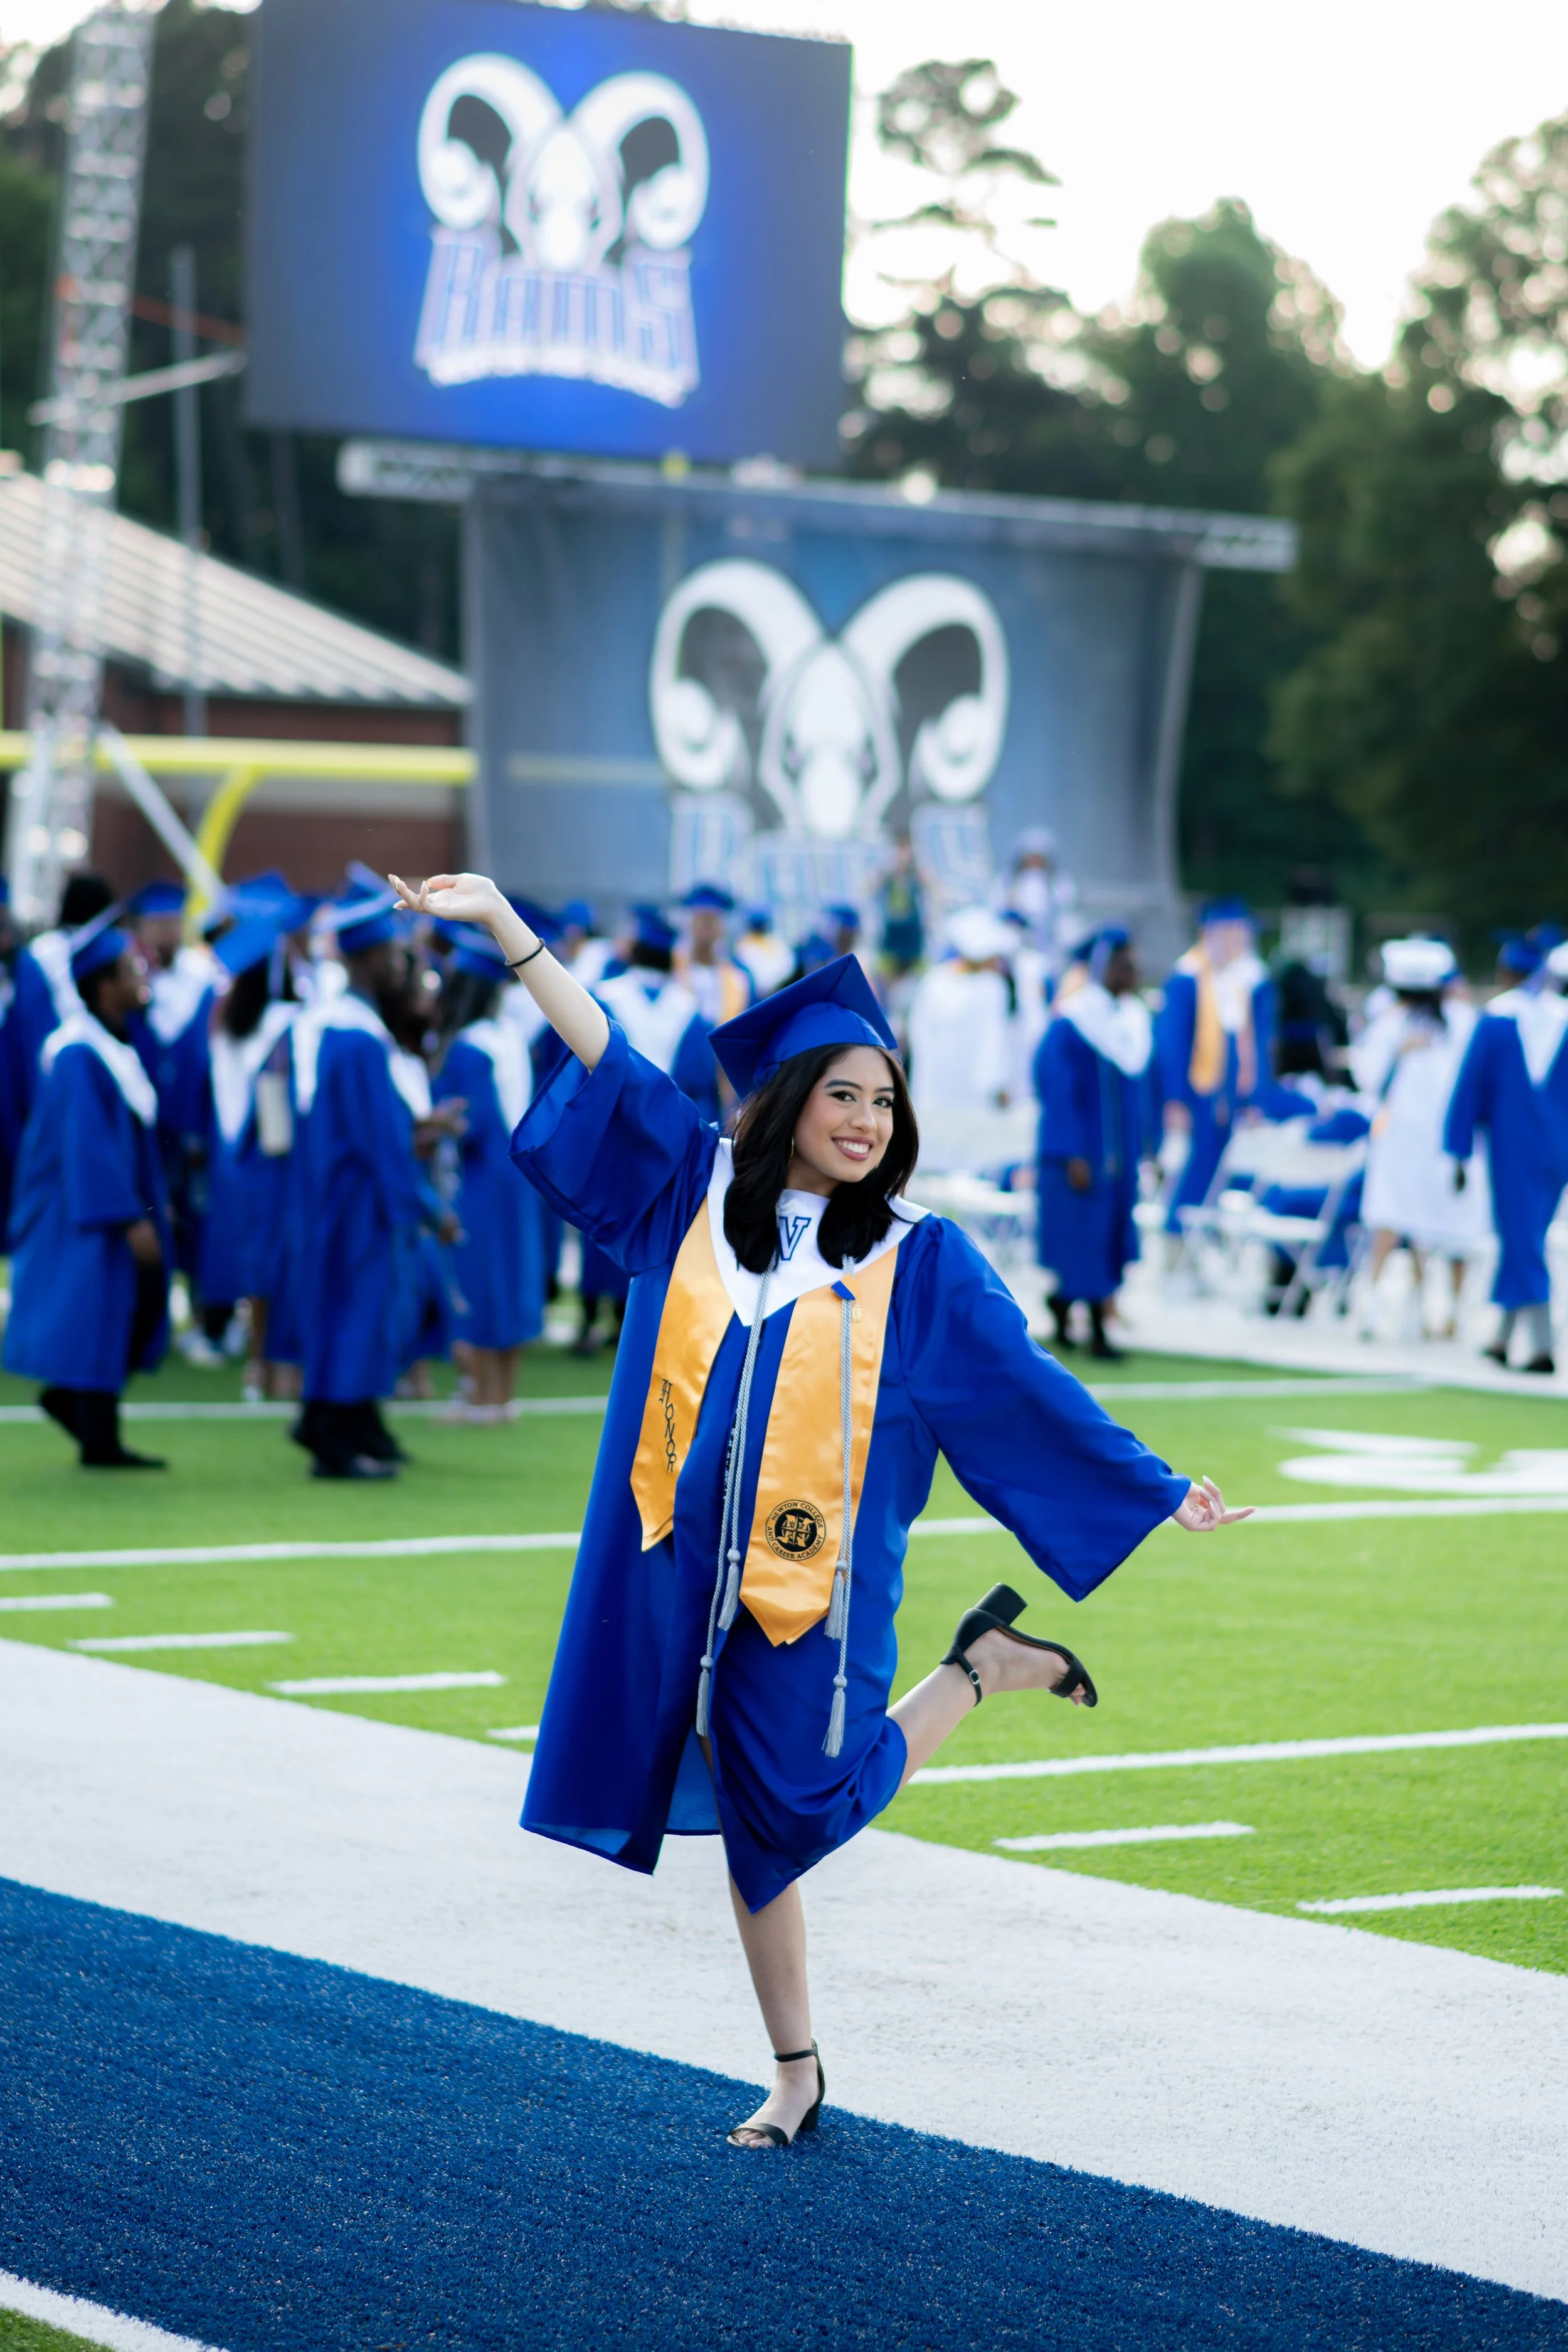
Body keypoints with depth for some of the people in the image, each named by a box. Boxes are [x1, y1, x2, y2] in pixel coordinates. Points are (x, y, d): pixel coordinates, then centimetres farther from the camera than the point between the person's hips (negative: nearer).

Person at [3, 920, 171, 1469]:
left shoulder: (117, 1045, 9)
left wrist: (155, 1201, 18)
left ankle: (68, 1398, 22)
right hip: (90, 1212, -9)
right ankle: (99, 1441, 6)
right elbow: (90, 1144, -23)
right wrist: (129, 1218, -23)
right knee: (99, 1317, -3)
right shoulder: (80, 1057, -20)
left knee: (146, 1300, 8)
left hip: (122, 1195, 9)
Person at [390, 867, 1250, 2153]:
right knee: (752, 1819, 8)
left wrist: (1157, 1489, 0)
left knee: (801, 1806, -3)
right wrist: (501, 922, -1)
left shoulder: (919, 1257, -3)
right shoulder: (700, 1187, 4)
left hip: (817, 1574, -3)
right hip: (686, 1567, 3)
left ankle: (984, 1668, 21)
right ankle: (796, 2073, 20)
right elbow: (607, 1056, 3)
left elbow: (1027, 1384, 1)